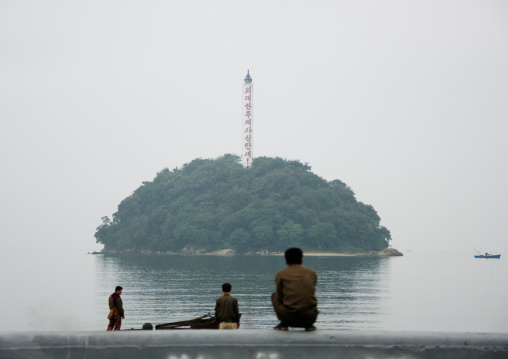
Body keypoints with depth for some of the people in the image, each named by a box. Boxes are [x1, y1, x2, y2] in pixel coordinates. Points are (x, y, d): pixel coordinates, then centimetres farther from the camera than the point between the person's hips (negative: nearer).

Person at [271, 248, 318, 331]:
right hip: (310, 317, 3)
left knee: (275, 296, 25)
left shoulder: (281, 274, 2)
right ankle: (309, 325, 16)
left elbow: (279, 296, 11)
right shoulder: (312, 273, 9)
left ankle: (284, 324, 13)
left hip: (289, 317, -3)